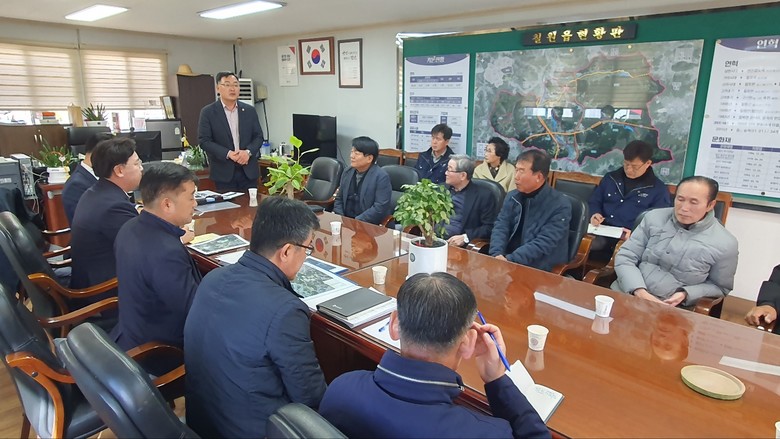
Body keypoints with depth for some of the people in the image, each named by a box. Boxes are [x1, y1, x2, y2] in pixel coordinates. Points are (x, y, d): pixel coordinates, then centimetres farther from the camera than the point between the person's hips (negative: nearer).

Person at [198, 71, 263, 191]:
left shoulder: (250, 110, 8)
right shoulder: (208, 112, 0)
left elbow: (258, 136, 7)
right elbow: (204, 140, -5)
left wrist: (248, 152, -13)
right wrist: (228, 154, -18)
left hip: (249, 170, 3)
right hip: (223, 172, -2)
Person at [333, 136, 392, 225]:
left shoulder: (381, 177, -11)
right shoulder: (347, 174, 9)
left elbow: (380, 208, -18)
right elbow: (339, 199, 17)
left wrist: (356, 222, -19)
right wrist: (339, 218, -1)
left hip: (369, 225, -5)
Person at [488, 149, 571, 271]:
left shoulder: (560, 206, -12)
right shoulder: (512, 197, 6)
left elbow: (543, 243, -19)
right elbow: (500, 227, -1)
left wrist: (509, 260, -27)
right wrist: (497, 254, -19)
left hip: (541, 269, -5)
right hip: (508, 261, 5)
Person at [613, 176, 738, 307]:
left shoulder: (725, 244, -3)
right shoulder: (654, 218, 3)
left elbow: (720, 286, 10)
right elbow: (625, 258, 0)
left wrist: (686, 294, -9)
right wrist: (640, 292, -15)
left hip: (672, 309, 0)